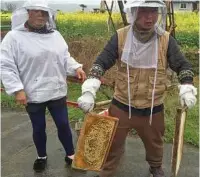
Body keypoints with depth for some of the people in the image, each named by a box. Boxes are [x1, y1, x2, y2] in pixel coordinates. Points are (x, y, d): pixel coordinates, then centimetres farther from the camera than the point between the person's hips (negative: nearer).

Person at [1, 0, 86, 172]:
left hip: (57, 92, 3)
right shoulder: (14, 37, -10)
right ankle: (42, 156, 40)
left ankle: (70, 154, 33)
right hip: (32, 95, -2)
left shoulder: (55, 35, 5)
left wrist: (77, 68, -8)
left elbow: (65, 58, 11)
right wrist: (17, 89, -16)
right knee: (39, 128, 15)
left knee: (63, 125, 11)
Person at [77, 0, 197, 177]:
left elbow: (183, 65, 3)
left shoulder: (166, 40, -9)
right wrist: (89, 90, -24)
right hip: (121, 106, -1)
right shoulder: (120, 37, -11)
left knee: (155, 144, 26)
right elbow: (101, 62, -12)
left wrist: (187, 89, -12)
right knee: (112, 145, 14)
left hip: (153, 109, 2)